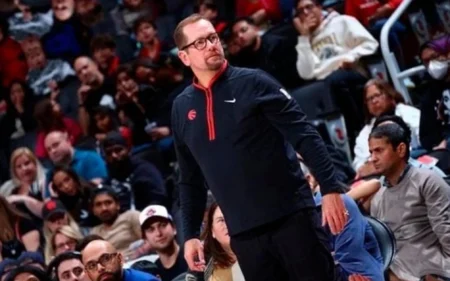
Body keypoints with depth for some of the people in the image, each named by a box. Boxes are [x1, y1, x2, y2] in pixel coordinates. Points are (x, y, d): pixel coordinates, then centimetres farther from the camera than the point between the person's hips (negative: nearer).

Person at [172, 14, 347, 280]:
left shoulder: (253, 83, -3)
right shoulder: (182, 108, 10)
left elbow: (305, 135, -8)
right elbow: (191, 179, 19)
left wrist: (331, 188, -16)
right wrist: (191, 234, 14)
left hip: (292, 217, -4)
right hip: (243, 232, 4)